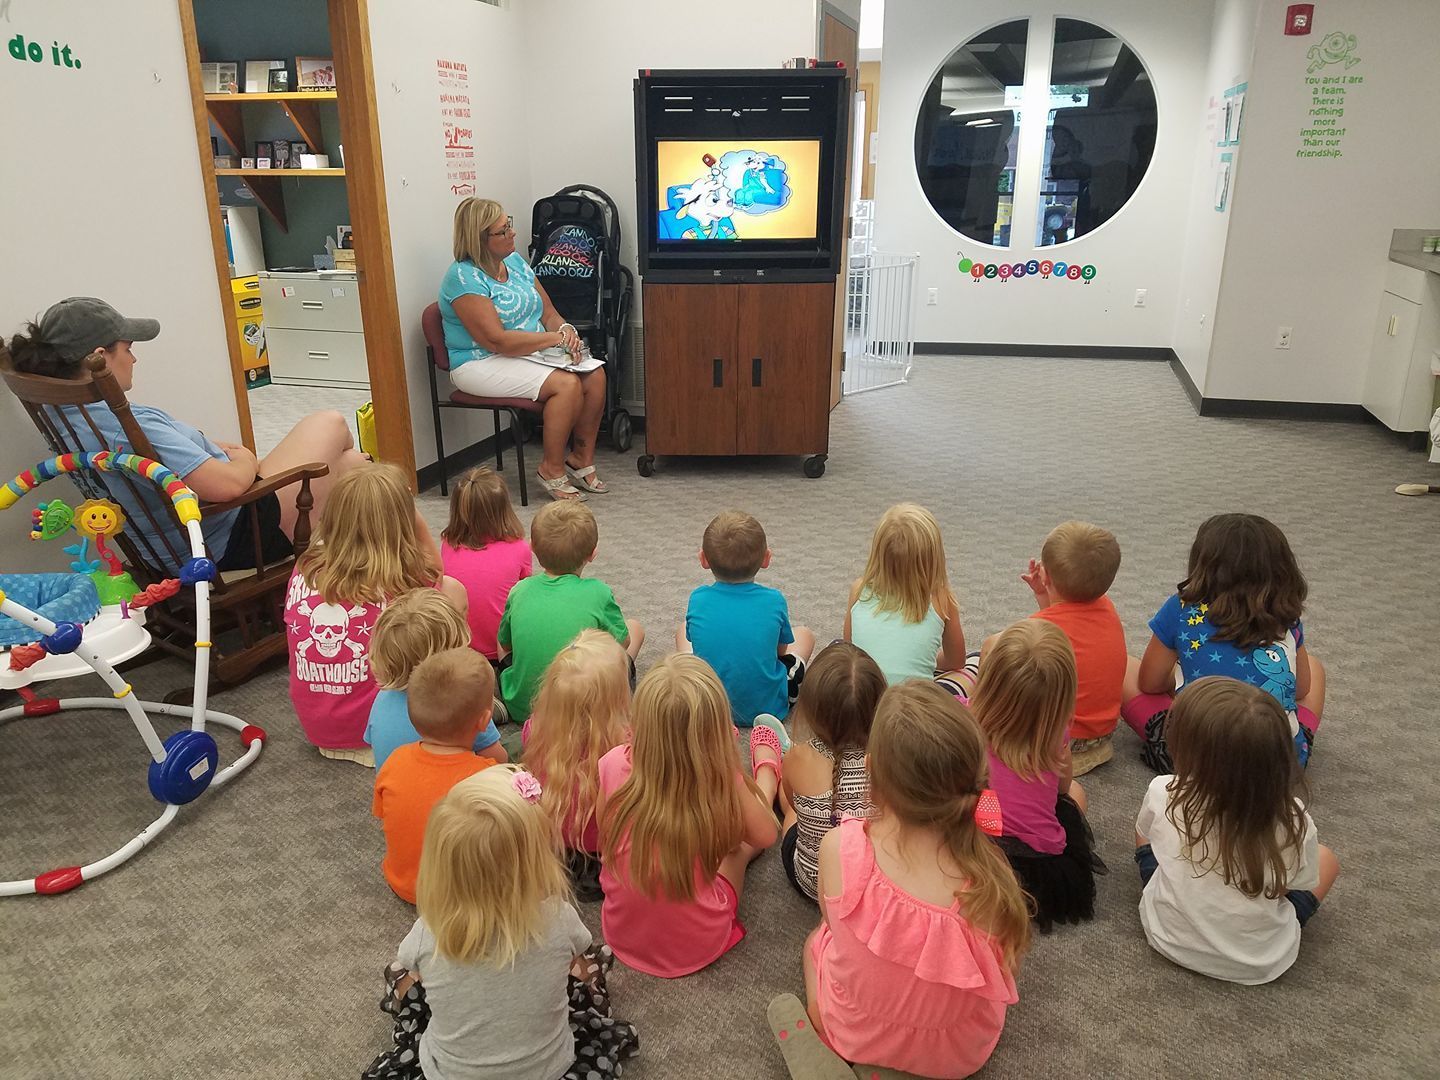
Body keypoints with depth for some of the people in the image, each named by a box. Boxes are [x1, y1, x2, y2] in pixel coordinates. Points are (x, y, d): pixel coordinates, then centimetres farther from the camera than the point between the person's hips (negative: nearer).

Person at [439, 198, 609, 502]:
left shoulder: (515, 260, 10)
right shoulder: (463, 277, -15)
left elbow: (548, 311, 13)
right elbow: (496, 341, -23)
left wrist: (566, 330, -11)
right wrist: (556, 338, -21)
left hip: (531, 352, 8)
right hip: (482, 363, -8)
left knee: (595, 376, -15)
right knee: (567, 384, -28)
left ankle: (581, 459, -2)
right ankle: (552, 470, -13)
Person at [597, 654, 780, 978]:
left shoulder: (614, 765, -26)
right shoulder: (723, 780, -29)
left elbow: (603, 834, -5)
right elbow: (765, 835, -8)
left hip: (622, 935, 2)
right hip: (696, 949, -2)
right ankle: (768, 770, 51)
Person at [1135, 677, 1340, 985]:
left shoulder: (1163, 797, -28)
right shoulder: (1295, 824, -29)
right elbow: (1300, 886, -8)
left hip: (1168, 939, 1)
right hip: (1259, 964, 0)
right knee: (1325, 858, 21)